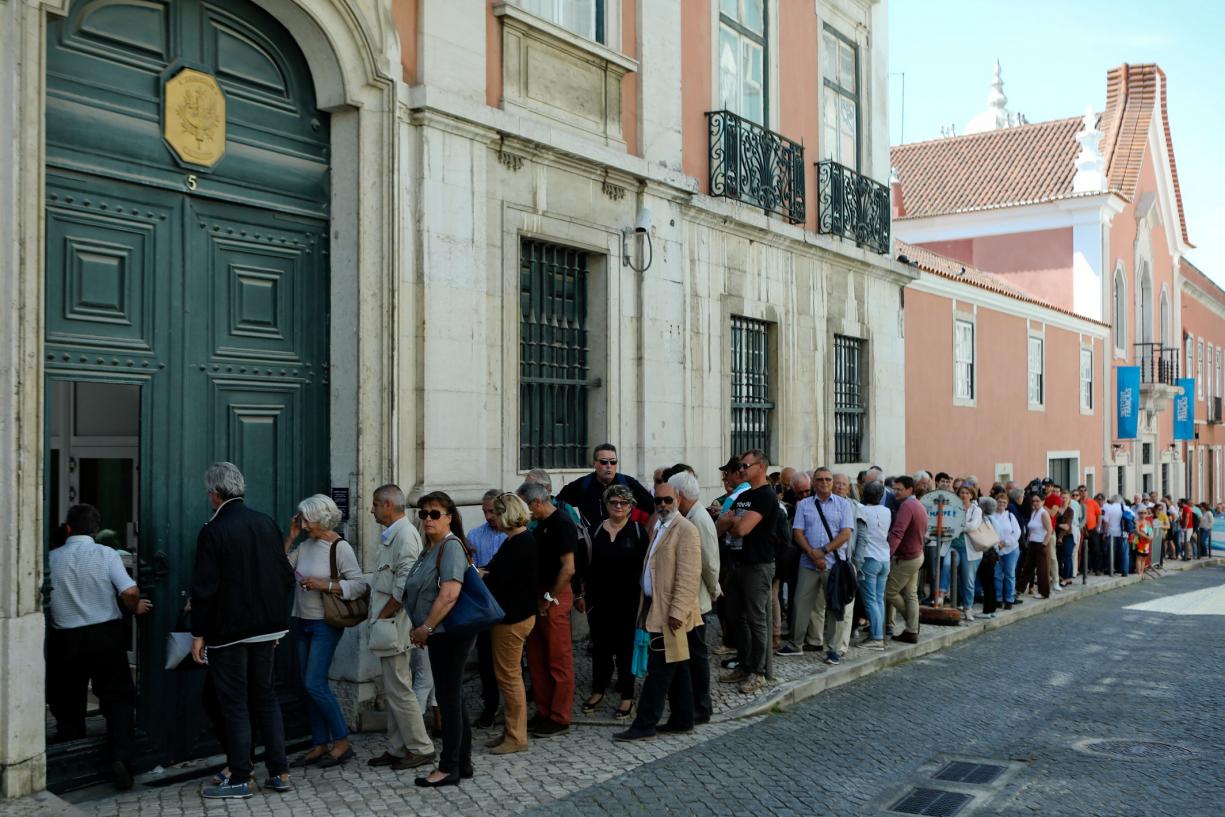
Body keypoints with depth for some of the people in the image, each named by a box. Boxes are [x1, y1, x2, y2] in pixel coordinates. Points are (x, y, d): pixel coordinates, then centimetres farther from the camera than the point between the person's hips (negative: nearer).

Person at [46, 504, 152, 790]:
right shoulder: (106, 554, -7)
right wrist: (135, 608, 5)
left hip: (65, 639, 1)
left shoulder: (51, 559, -2)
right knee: (118, 698, 6)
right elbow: (130, 592, -16)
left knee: (67, 702, 16)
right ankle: (122, 757, -10)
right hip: (105, 635, -1)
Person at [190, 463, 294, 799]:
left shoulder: (213, 531, -14)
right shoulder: (267, 523, 3)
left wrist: (198, 634, -7)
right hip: (266, 626, 6)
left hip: (228, 630, -6)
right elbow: (286, 576, 7)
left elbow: (204, 588, -15)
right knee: (265, 696, 15)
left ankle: (240, 780, 9)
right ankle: (279, 772, 16)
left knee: (235, 703, 3)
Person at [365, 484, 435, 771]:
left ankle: (421, 748, 2)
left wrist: (383, 615, -15)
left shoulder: (405, 535, -16)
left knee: (399, 689, -6)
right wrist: (378, 616, 15)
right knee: (393, 689, 14)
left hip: (395, 626, -10)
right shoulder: (391, 535, 17)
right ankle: (397, 749, 22)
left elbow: (405, 585, -22)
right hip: (387, 626, 10)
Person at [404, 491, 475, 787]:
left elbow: (450, 594, -25)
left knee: (448, 699, -3)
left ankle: (449, 768, 5)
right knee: (452, 699, 14)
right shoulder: (430, 548, 15)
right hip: (440, 634, 10)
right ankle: (463, 763, 23)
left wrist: (426, 627, -19)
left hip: (450, 633, -10)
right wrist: (421, 630, 15)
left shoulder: (451, 546, -15)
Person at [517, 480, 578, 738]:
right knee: (536, 658, 14)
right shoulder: (542, 524, 13)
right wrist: (538, 598, 12)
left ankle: (559, 718, 6)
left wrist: (549, 599, -15)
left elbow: (568, 568, -21)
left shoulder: (562, 525, -15)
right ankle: (543, 712, 23)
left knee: (559, 660, -1)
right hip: (539, 596, 10)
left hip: (555, 598, -10)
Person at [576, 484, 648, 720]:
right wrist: (582, 594, 5)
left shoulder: (638, 530, -3)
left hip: (627, 600, -3)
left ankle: (627, 696, 15)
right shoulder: (596, 530, 5)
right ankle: (598, 690, 27)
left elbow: (645, 567, -4)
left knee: (626, 647, 4)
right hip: (599, 598, 3)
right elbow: (585, 565, 8)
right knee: (600, 645, 12)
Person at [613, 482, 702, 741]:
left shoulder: (685, 530, -12)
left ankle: (644, 725, 0)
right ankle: (682, 720, 22)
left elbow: (689, 576, -18)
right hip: (656, 609, 9)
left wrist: (677, 612, -22)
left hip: (670, 613, -9)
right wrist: (646, 607, 15)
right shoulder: (658, 528, 16)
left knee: (659, 670, -5)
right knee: (676, 669, 15)